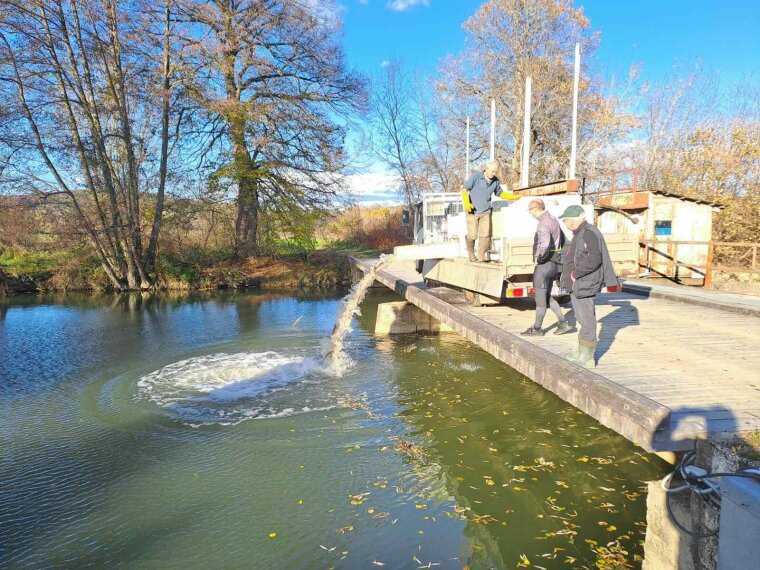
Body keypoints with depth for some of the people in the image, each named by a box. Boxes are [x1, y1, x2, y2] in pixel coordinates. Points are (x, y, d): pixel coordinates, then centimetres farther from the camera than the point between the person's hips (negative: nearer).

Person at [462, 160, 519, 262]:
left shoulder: (496, 181, 3)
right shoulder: (475, 176, -10)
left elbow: (500, 193, 18)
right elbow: (464, 190, -11)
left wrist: (515, 196, 9)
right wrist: (467, 203, -26)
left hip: (486, 212, 4)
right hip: (472, 212, -3)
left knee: (485, 234, -5)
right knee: (472, 235, -6)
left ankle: (482, 255, 6)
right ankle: (470, 252, 19)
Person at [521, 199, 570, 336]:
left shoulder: (543, 224, -19)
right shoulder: (553, 220, 13)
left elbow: (544, 244, -36)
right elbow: (562, 240, 26)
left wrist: (538, 257, -20)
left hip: (545, 264, -10)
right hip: (554, 264, 10)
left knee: (540, 297, 1)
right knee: (547, 296, 17)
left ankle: (537, 329, 12)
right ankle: (562, 323, 15)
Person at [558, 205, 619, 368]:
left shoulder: (588, 233, -17)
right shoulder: (581, 233, 15)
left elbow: (594, 259, -27)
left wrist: (575, 274, -19)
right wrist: (569, 275, 8)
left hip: (584, 284, -11)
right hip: (578, 284, 11)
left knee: (586, 319, -3)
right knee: (583, 318, 17)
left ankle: (587, 358, 4)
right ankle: (582, 352, 28)